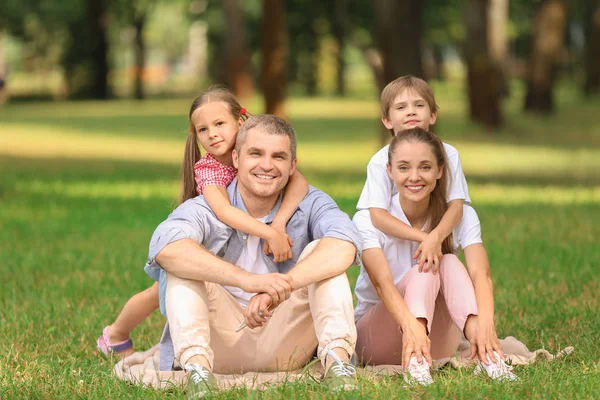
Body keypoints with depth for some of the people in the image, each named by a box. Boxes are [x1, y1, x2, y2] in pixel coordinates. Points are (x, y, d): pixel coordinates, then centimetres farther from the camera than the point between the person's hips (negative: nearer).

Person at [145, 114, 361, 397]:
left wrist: (280, 288, -43)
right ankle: (197, 364, -36)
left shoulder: (309, 204, -4)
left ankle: (336, 360, -32)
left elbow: (345, 245, -27)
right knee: (184, 259, -20)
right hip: (223, 343, 0)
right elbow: (165, 247, -32)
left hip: (284, 345, 1)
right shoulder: (207, 209, -8)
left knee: (321, 251, -17)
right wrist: (248, 280, -46)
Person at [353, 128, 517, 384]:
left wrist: (485, 323, -48)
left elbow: (480, 273, -26)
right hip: (376, 335, -2)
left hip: (437, 342, 2)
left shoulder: (461, 216, -7)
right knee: (425, 270, -28)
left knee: (449, 263, -25)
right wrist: (410, 325, -53)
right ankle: (415, 364, -53)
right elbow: (382, 281, -31)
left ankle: (486, 355, -48)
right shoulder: (368, 220, -13)